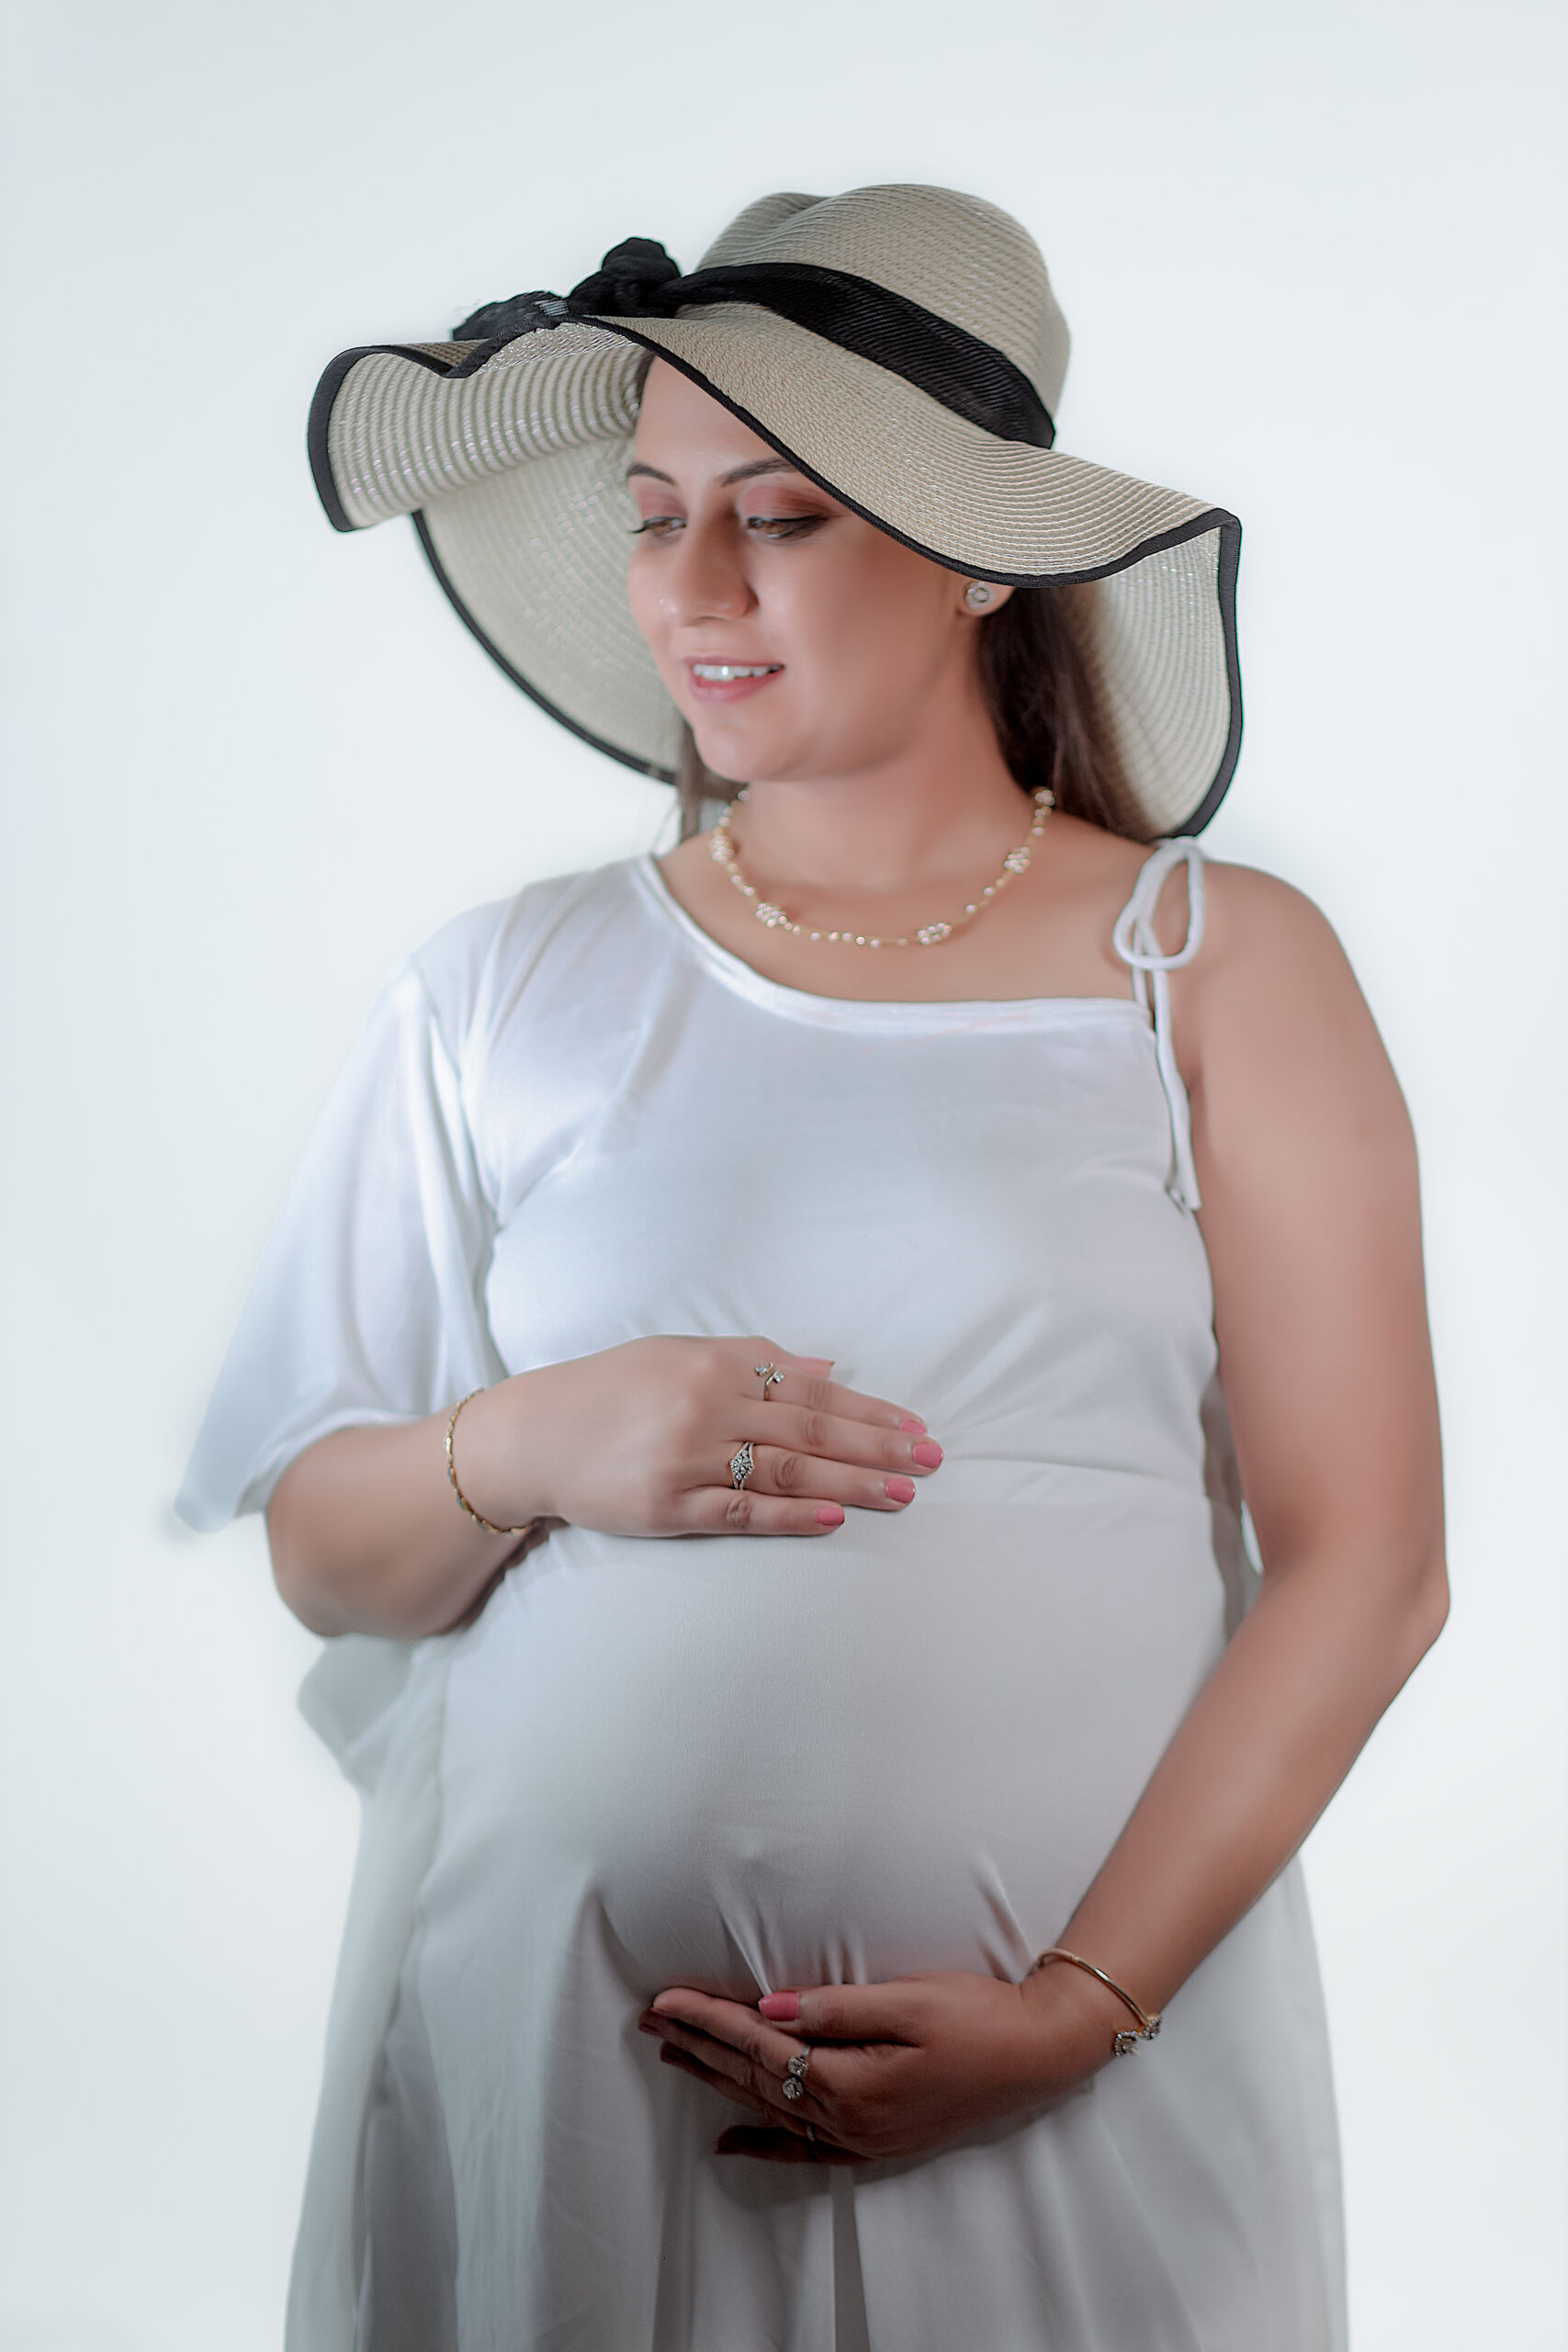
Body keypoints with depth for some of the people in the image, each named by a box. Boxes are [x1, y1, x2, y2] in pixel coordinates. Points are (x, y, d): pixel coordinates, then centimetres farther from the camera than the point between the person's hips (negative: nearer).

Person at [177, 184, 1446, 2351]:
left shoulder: (1221, 967, 1)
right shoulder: (507, 994, 6)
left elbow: (1364, 1562, -4)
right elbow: (321, 1557, 8)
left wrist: (1083, 2006, -13)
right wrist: (522, 1455, -12)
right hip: (546, 2028, 2)